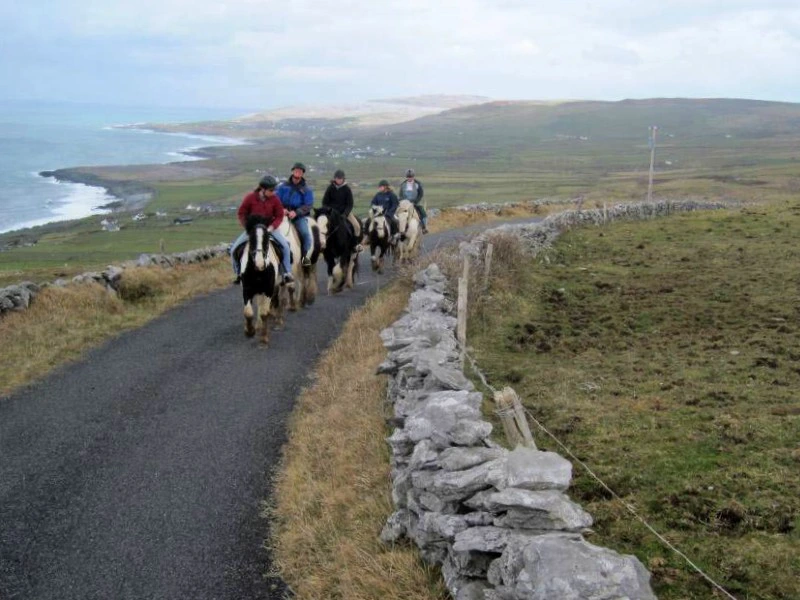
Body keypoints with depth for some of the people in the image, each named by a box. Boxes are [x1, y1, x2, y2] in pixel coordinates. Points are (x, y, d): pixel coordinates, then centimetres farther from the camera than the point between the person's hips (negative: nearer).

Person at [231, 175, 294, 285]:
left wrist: (272, 227, -19)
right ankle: (239, 274, 10)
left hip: (269, 228, 0)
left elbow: (279, 216, -4)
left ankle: (287, 273, -9)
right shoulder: (250, 198, -15)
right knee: (234, 249, -10)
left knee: (285, 245, -20)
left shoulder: (274, 199, -12)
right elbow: (241, 214, -5)